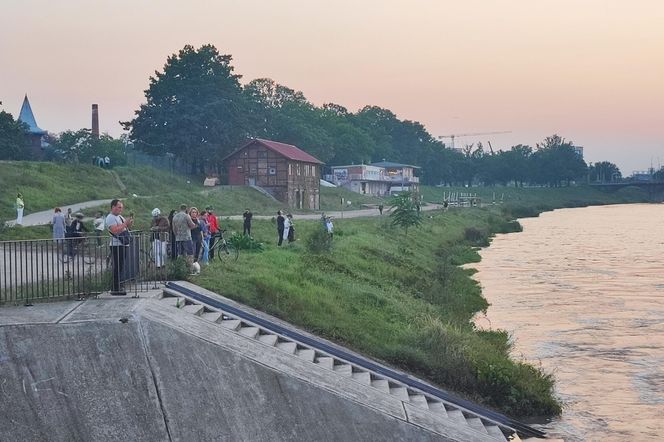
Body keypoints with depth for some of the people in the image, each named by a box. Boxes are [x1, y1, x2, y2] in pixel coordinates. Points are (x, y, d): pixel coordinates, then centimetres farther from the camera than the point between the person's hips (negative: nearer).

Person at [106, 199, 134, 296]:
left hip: (123, 245, 9)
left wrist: (129, 224, 5)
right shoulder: (110, 218, -10)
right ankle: (115, 290, -8)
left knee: (120, 268, 10)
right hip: (116, 245, -9)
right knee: (117, 268, -10)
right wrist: (125, 223, -18)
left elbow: (125, 228, 25)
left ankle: (116, 288, 15)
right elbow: (115, 231, -22)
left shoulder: (120, 217, 19)